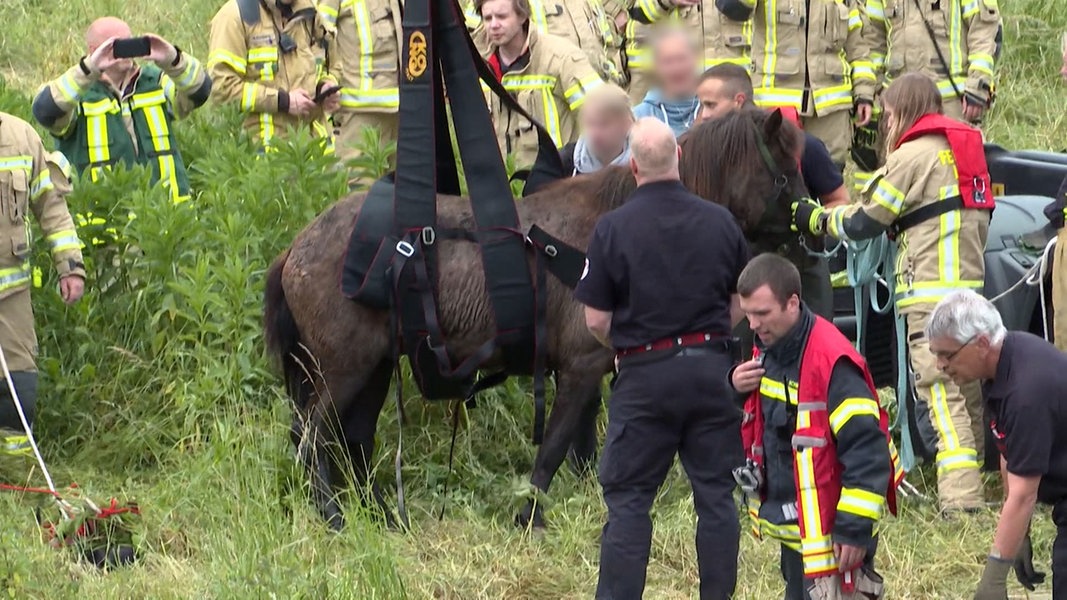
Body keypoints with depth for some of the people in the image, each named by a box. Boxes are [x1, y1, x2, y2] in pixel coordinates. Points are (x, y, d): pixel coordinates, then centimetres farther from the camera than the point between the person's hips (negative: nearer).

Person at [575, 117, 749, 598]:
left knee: (627, 497, 3)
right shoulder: (720, 221, 0)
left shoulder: (613, 228, -9)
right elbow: (741, 305, 8)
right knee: (716, 494, 9)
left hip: (645, 376, -3)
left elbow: (596, 320, -6)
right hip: (711, 367, 3)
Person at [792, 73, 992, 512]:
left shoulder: (915, 155, -7)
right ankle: (970, 491, 19)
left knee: (942, 398, -13)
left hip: (932, 295, -9)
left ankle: (960, 498, -21)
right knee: (969, 396, 14)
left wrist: (813, 219, 12)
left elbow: (862, 223, -3)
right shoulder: (965, 149, 18)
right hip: (970, 289, 9)